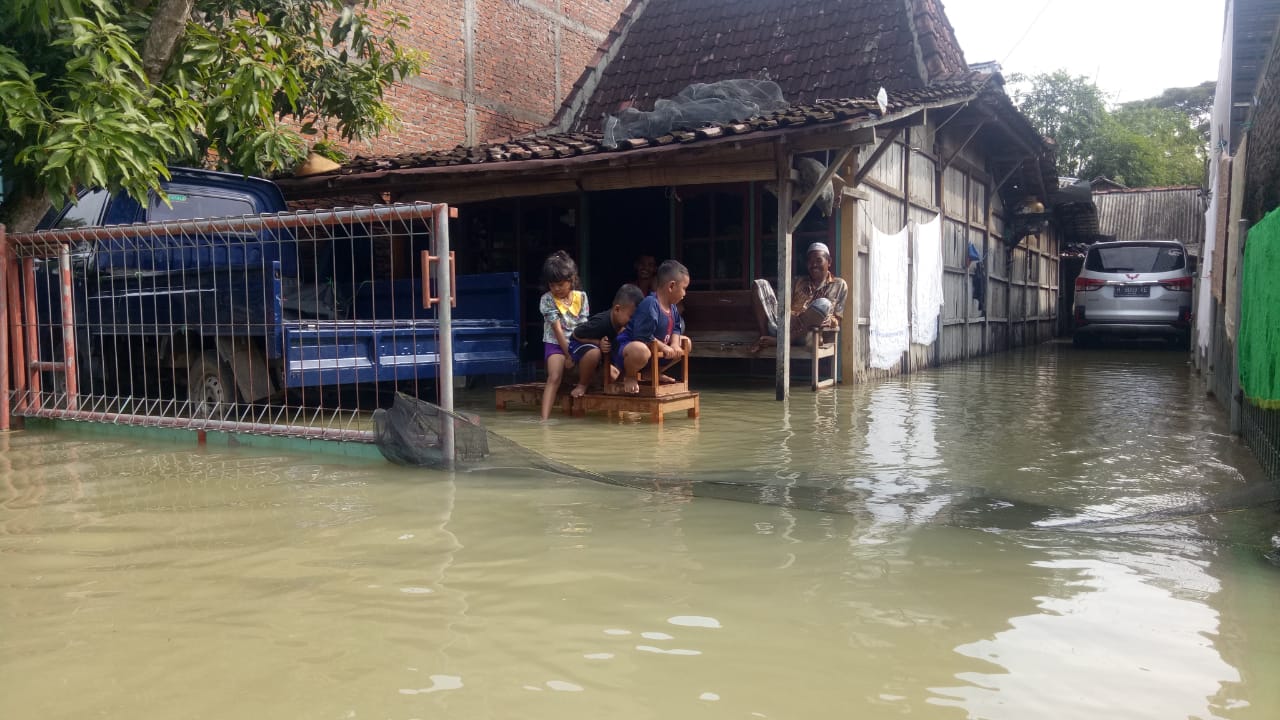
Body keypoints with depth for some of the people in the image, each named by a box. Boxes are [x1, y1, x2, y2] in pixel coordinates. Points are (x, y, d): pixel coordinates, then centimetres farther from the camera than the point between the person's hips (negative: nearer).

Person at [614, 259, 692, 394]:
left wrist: (675, 345, -5)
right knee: (640, 351, -47)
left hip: (655, 349, 10)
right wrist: (665, 348, -22)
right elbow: (643, 336, -31)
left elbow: (676, 328, 16)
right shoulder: (650, 305, -27)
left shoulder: (673, 308, 4)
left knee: (686, 343, 17)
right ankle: (629, 377, -12)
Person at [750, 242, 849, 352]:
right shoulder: (799, 281, 27)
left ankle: (779, 340, -30)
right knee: (760, 284, -6)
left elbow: (838, 319, 12)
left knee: (823, 304, -33)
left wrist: (829, 322, -11)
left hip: (805, 334, -3)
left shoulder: (839, 285, 17)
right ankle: (764, 337, -22)